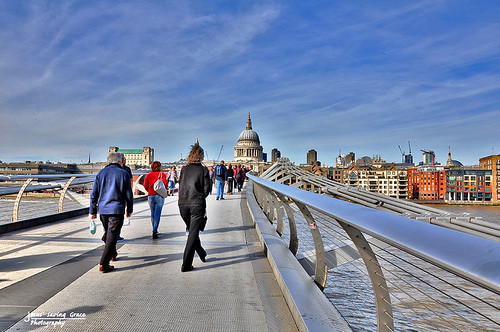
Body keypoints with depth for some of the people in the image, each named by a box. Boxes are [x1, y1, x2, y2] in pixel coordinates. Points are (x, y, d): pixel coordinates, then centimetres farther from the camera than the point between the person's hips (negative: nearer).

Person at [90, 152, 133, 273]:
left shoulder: (101, 173, 6)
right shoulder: (123, 174, -4)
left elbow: (94, 194, 5)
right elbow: (129, 195, -3)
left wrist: (93, 210, 12)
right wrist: (129, 210, 9)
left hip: (102, 209, 5)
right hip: (117, 210, -5)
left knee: (108, 233, 23)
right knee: (112, 236, -3)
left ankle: (112, 254, 40)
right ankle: (103, 264, -9)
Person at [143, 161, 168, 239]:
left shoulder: (148, 175, 7)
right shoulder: (162, 174, 1)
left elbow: (145, 185, -2)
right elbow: (165, 184, -8)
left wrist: (150, 191, 14)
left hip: (150, 196, 3)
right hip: (160, 196, -2)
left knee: (152, 214, 15)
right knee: (157, 214, -4)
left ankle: (155, 230, 24)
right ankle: (154, 231, -14)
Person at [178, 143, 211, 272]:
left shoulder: (184, 169, 8)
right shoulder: (203, 170, -2)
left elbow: (180, 186, 10)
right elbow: (207, 188, -2)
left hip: (183, 204, 4)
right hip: (197, 204, -4)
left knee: (192, 231, 21)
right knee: (193, 233, -1)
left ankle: (202, 254, 37)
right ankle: (186, 264, -3)